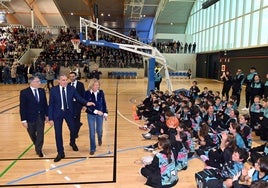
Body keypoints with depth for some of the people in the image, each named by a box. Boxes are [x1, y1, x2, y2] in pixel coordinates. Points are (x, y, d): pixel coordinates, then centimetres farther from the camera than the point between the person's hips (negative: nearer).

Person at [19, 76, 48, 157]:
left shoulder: (42, 91, 0)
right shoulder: (24, 92, -11)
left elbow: (45, 103, 6)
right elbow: (22, 107, -11)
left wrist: (47, 115, 5)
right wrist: (23, 120, -12)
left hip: (41, 116, 2)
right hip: (30, 117, -2)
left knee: (40, 134, 5)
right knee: (32, 134, 16)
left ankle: (39, 150, 22)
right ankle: (37, 146, 43)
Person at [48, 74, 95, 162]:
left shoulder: (71, 89, -5)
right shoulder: (53, 90, -8)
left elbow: (79, 98, -3)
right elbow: (51, 105, -5)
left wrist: (86, 103, -24)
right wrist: (50, 118, -7)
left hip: (69, 112, 2)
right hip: (57, 113, -1)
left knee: (73, 129, 10)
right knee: (58, 133, 5)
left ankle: (72, 143, 45)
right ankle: (60, 153, 21)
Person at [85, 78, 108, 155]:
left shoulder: (101, 92, -4)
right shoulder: (87, 93, -12)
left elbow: (104, 103, 2)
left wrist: (105, 113, 0)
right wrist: (96, 111, -23)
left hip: (100, 114, 2)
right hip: (91, 115, -2)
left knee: (99, 130, 11)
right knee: (92, 132, 2)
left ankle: (99, 138, 48)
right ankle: (92, 149, 18)